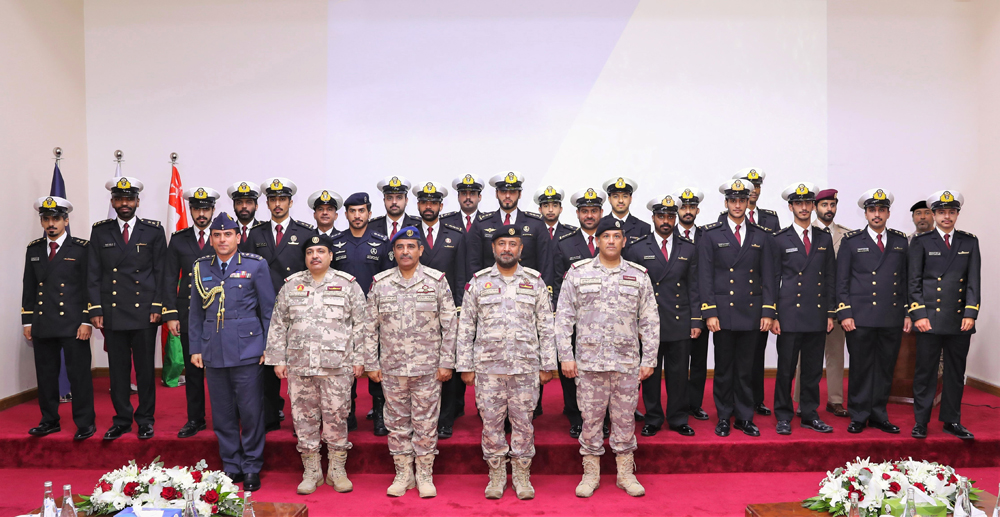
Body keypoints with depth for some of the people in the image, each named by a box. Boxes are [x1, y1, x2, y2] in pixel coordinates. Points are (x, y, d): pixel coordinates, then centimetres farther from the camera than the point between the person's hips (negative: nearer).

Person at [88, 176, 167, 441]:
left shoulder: (153, 230, 4)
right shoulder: (100, 231, 8)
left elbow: (161, 272, 3)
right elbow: (93, 273, 7)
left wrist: (157, 307, -4)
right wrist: (96, 309, 0)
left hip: (144, 312, -1)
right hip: (112, 312, 2)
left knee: (145, 368, 4)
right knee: (118, 369, 7)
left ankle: (146, 419, 17)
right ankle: (122, 420, 18)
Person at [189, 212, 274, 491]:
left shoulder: (256, 265, 0)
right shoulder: (201, 267, 10)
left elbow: (268, 309, 2)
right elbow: (196, 312, 14)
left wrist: (268, 347, -1)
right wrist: (195, 348, 9)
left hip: (247, 350, -3)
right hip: (213, 352, 3)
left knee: (251, 411, 0)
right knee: (222, 413, 9)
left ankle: (251, 468, 14)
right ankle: (231, 466, 22)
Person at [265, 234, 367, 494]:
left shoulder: (347, 285, 4)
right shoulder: (291, 286, 11)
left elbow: (361, 324, 2)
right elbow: (278, 325, 12)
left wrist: (360, 359, -3)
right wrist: (278, 360, 6)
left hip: (337, 365, -2)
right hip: (299, 365, 3)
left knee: (336, 417, 2)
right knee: (304, 418, 7)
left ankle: (337, 470, 17)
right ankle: (311, 471, 20)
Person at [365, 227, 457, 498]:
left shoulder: (437, 280, -1)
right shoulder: (380, 283, 4)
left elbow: (449, 325, -1)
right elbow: (371, 327, 7)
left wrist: (446, 363, -5)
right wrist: (371, 364, 4)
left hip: (428, 368, -2)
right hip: (391, 368, 2)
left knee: (426, 423, 4)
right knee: (397, 423, 10)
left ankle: (425, 475, 19)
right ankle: (403, 474, 24)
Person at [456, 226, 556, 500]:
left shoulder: (535, 282, 6)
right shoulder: (478, 283, 4)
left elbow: (546, 327, 7)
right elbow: (466, 327, 5)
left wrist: (547, 365, 3)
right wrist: (465, 367, 1)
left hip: (526, 367, 0)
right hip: (488, 367, 0)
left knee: (523, 422, 6)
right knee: (491, 422, 6)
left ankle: (522, 475, 21)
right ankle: (496, 475, 21)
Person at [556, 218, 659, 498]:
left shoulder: (638, 276, 7)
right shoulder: (578, 273, 3)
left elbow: (650, 322, 8)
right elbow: (563, 318, 2)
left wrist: (649, 359, 3)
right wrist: (566, 356, -3)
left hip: (627, 363, 1)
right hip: (588, 362, -1)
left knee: (625, 418, 8)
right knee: (590, 418, 6)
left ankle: (626, 473, 23)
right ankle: (591, 473, 20)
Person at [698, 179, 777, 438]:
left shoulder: (762, 236, 9)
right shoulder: (711, 234, 2)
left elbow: (769, 277, 8)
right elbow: (705, 277, -2)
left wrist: (768, 312, 0)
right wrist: (709, 312, -9)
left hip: (751, 312, 2)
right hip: (723, 312, -2)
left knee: (746, 368, 8)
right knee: (723, 367, 5)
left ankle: (745, 417, 19)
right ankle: (723, 417, 16)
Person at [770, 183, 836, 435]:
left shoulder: (825, 238, 11)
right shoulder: (780, 239, 1)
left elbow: (830, 277, 12)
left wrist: (830, 313, 7)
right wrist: (773, 315, -5)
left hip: (817, 316, 3)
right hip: (790, 315, -3)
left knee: (813, 368, 9)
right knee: (786, 368, 1)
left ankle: (810, 415, 20)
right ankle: (783, 417, 12)